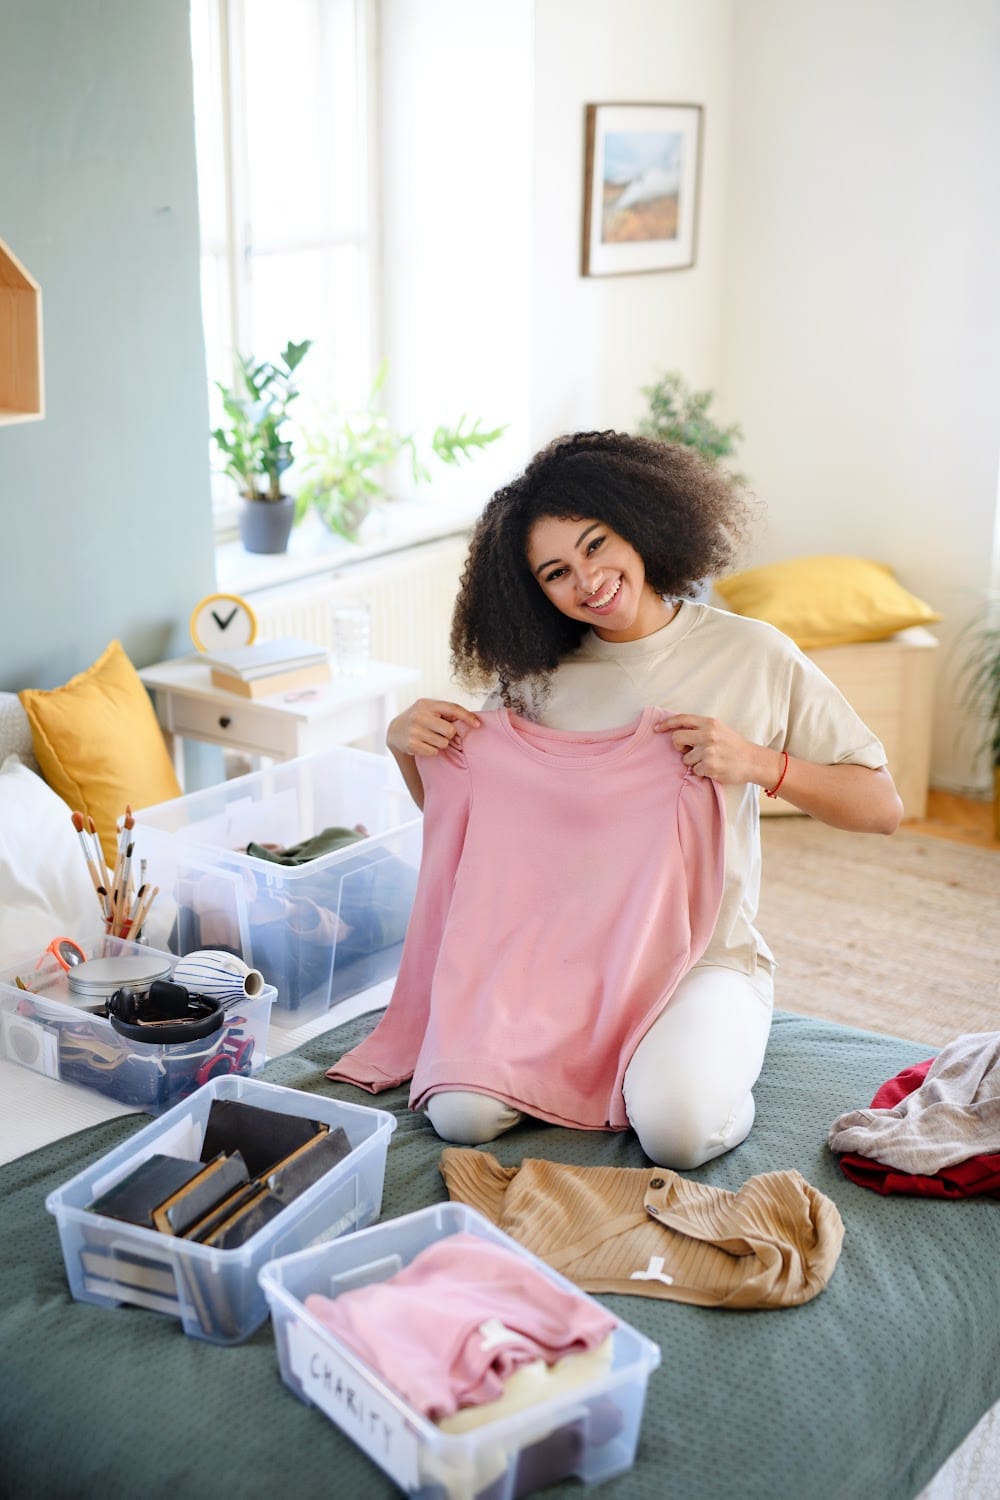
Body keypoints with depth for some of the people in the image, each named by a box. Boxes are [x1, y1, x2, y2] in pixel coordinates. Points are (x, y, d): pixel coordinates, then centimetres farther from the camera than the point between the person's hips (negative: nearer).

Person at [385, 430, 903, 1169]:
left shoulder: (752, 655, -4)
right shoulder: (538, 676, 3)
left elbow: (883, 808, -1)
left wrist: (761, 763, -17)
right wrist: (405, 744, -7)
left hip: (705, 955, -2)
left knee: (677, 1127, -29)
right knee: (461, 1113, -19)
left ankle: (692, 1054, 6)